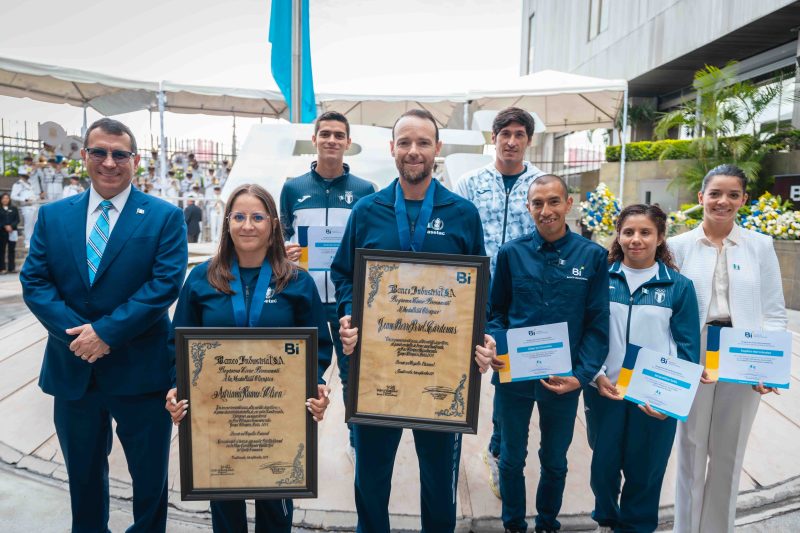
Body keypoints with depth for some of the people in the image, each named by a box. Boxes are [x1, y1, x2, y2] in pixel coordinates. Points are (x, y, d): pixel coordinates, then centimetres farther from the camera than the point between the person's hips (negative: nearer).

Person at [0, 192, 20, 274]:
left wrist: (11, 226, -12)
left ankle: (11, 268, 5)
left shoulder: (14, 209, 9)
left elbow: (17, 220, 2)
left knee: (12, 250, 2)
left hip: (12, 232, 1)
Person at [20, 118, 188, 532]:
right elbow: (34, 281, 0)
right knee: (82, 472, 22)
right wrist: (76, 332, -15)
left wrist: (106, 331, -19)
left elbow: (166, 284, -14)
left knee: (150, 474, 12)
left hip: (139, 370, -3)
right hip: (72, 369, 4)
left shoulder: (164, 217, -5)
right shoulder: (53, 216, 7)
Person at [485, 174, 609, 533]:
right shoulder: (511, 253, -4)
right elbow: (495, 311, 3)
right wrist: (495, 348, -14)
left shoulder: (593, 256, -5)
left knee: (555, 461, 20)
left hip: (564, 380, 0)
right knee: (512, 457, 17)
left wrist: (581, 375, -14)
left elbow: (597, 324, -5)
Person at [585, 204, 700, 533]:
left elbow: (688, 348, -2)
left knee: (645, 469, 12)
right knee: (603, 464, 14)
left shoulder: (679, 286, -2)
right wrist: (595, 374, -11)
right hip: (605, 391, 1)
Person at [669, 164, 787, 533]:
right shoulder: (679, 246, 0)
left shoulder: (761, 246, 3)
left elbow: (775, 313, 2)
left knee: (729, 453, 14)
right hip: (693, 358, -1)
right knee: (691, 449, 10)